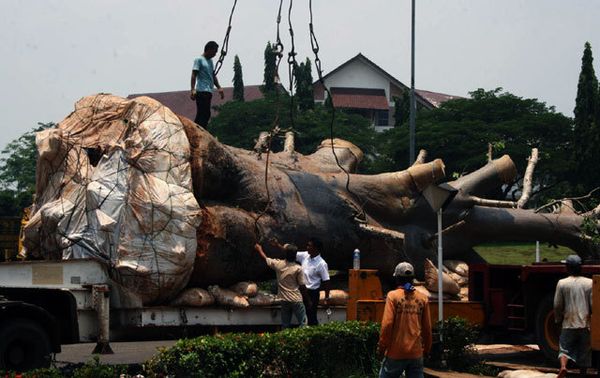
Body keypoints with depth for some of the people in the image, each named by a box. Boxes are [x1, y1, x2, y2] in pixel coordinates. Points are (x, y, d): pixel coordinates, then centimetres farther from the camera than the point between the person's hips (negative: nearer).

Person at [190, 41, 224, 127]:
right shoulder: (199, 60, -4)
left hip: (208, 91, 9)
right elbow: (194, 75, -12)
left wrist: (219, 88, 22)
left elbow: (213, 76, 29)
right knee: (205, 114, -15)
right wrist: (193, 90, -21)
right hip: (202, 91, -9)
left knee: (203, 115, 7)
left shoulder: (210, 61, 21)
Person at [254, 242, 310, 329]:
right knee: (303, 324, 0)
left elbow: (265, 258, 13)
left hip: (284, 300, 4)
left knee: (285, 326, 12)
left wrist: (259, 249, 32)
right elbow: (302, 286, -10)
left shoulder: (278, 264, -5)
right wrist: (307, 298, 4)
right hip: (296, 300, -4)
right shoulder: (298, 269, -15)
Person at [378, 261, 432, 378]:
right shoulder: (423, 298, 4)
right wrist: (427, 349, 20)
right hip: (416, 352, 3)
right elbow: (427, 327, 8)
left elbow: (387, 324, -11)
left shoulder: (393, 296, -6)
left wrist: (381, 346, -1)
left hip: (396, 352, -3)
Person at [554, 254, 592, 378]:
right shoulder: (589, 283, -2)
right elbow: (593, 305, -2)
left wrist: (558, 320, 13)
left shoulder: (562, 283, -4)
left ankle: (563, 366, -20)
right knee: (584, 352, 12)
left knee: (564, 348, 6)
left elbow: (557, 305, -2)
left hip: (568, 323, -1)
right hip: (585, 324, 1)